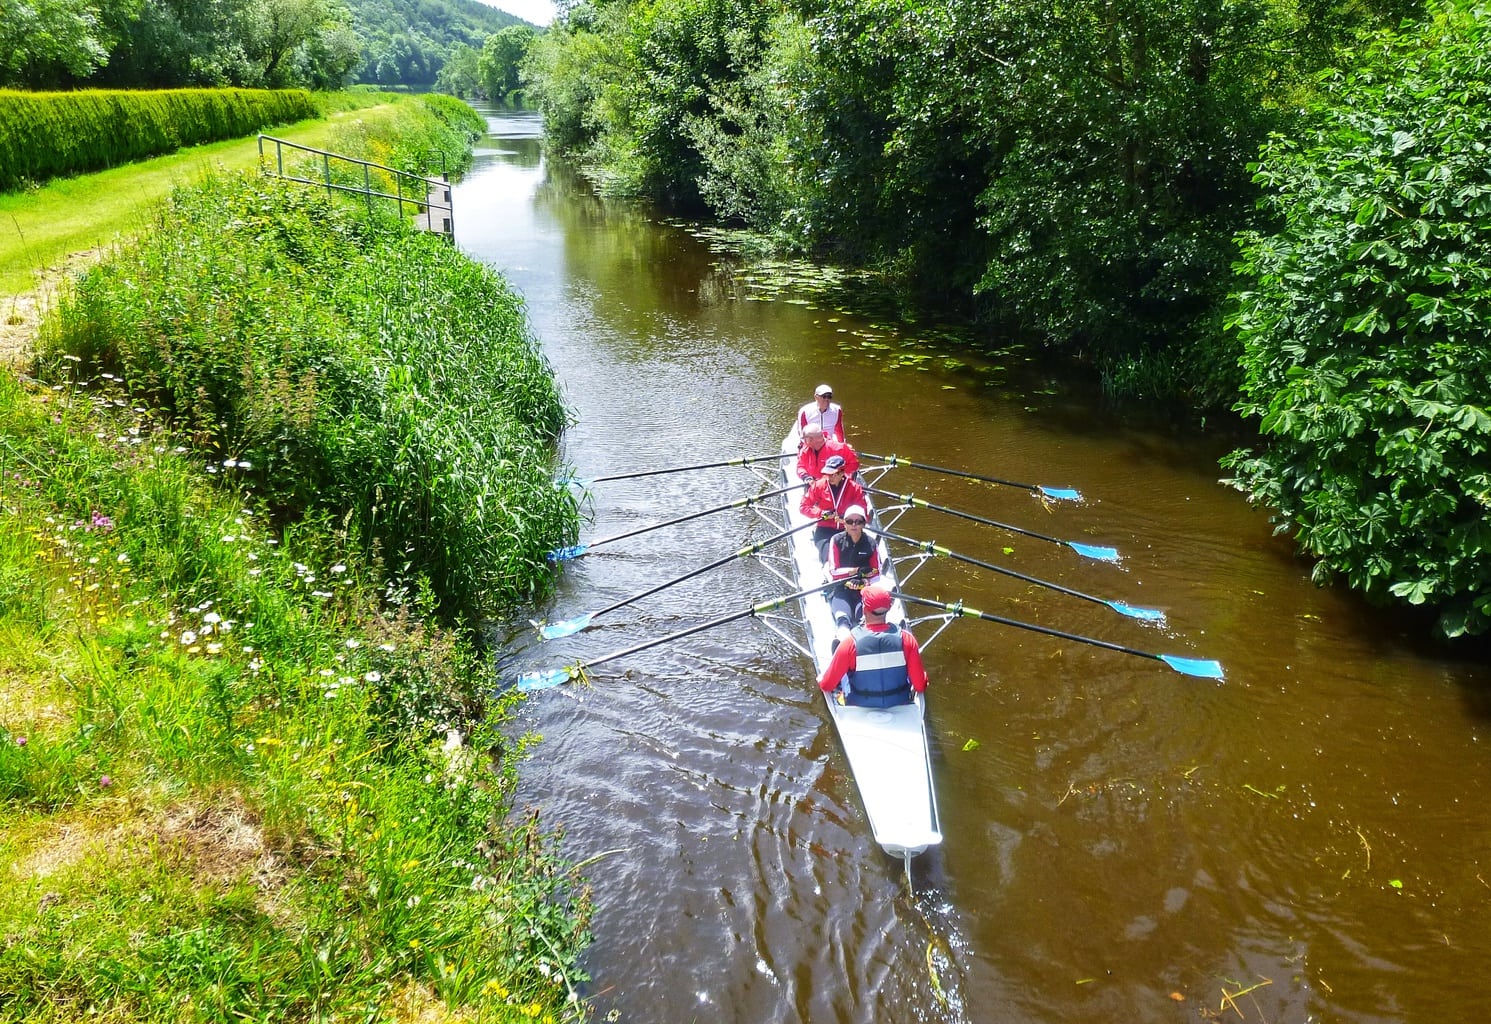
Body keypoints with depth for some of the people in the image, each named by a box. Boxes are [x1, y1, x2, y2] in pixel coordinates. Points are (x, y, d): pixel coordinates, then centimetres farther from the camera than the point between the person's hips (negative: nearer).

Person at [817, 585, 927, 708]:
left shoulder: (851, 642, -24)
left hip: (860, 707, -1)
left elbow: (826, 685, -12)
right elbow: (920, 686, -13)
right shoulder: (906, 638, -21)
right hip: (900, 704, 1)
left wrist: (821, 681, 11)